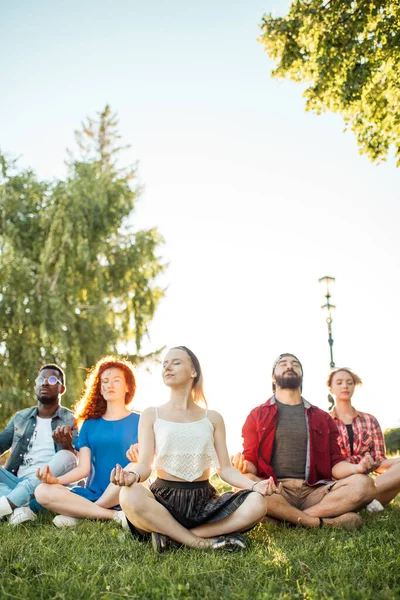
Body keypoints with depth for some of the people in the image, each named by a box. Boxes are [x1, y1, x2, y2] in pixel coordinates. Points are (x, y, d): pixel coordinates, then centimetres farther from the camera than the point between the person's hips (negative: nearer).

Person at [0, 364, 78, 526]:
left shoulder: (70, 421, 5)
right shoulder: (20, 417, 17)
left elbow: (74, 460, -5)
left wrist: (66, 445, -28)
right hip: (17, 483, 3)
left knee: (66, 456, -31)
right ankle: (19, 507, -38)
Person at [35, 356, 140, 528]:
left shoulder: (138, 421, 6)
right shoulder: (90, 424, 15)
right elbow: (83, 468, 5)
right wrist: (56, 479, -13)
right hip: (94, 494, 3)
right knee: (43, 491, -20)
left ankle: (80, 514, -15)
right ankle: (114, 515, -22)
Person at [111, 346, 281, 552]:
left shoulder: (212, 418, 9)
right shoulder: (151, 415, 5)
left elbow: (225, 468, 5)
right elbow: (145, 464, -5)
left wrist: (254, 485, -15)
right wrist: (133, 475, -30)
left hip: (204, 499, 3)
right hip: (164, 497, -2)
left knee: (256, 503, -25)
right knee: (130, 496, -36)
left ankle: (170, 534, -19)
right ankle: (204, 542, -21)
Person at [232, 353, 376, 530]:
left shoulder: (322, 418, 19)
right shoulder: (257, 415, 13)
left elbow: (334, 463, 14)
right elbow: (251, 462, 7)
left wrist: (356, 468, -9)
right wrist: (244, 467, -18)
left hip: (314, 491, 2)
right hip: (274, 491, -2)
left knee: (364, 484, -23)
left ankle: (284, 519, -23)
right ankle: (325, 522, -26)